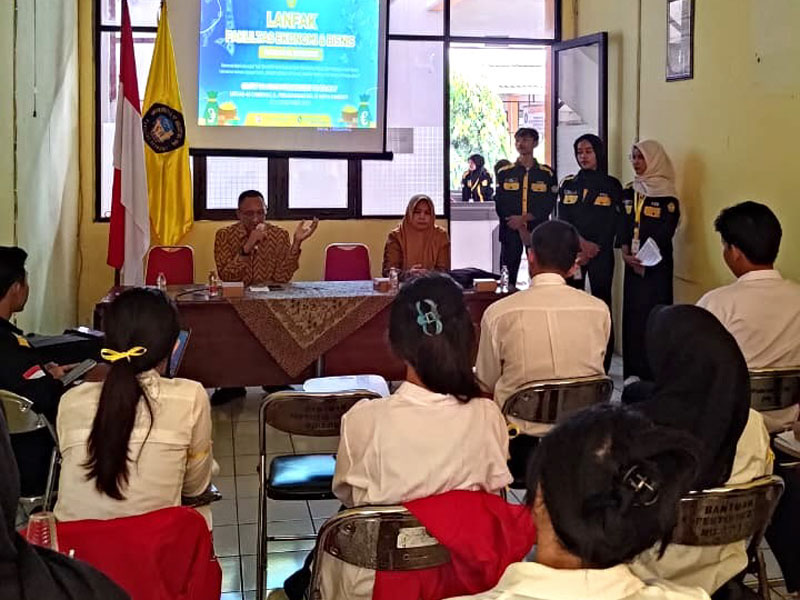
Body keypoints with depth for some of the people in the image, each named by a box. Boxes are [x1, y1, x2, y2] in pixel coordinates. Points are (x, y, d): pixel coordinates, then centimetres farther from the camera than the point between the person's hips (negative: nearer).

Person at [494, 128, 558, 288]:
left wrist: (524, 218, -14)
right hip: (510, 231, 1)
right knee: (508, 276, -1)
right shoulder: (504, 173, 9)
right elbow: (500, 205, 2)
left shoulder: (547, 174, 7)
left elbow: (548, 205, -1)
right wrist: (520, 227, -9)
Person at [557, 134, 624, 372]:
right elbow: (562, 218, 4)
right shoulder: (568, 184, 12)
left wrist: (593, 249, -10)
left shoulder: (612, 185, 5)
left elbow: (614, 223, -1)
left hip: (601, 253, -2)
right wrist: (581, 242, -11)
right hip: (572, 251, 3)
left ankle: (602, 365, -2)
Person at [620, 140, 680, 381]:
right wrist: (625, 253, -8)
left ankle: (653, 373, -3)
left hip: (657, 264, -5)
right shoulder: (629, 191, 13)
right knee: (632, 312, 4)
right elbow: (624, 225, 8)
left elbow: (664, 232, -10)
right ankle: (633, 372, 9)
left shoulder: (666, 194, -4)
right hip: (632, 263, 5)